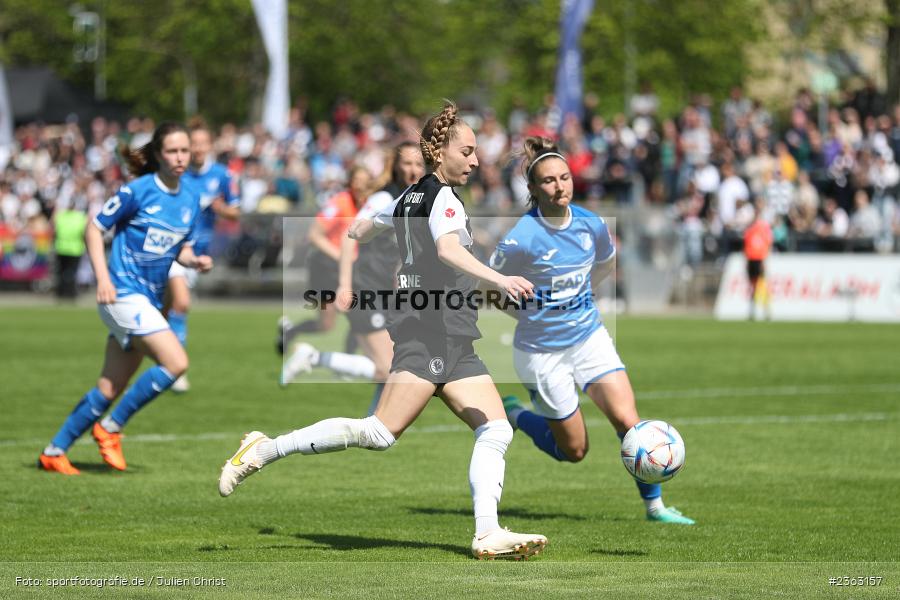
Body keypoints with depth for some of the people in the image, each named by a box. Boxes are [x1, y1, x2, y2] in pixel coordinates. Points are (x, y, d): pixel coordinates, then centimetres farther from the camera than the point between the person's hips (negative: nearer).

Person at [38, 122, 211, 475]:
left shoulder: (190, 200, 9)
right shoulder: (138, 190, -10)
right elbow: (94, 229, -5)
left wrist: (195, 261, -4)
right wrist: (103, 278, -15)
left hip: (149, 300, 7)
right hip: (123, 293, -7)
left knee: (110, 389, 8)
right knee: (176, 363, -19)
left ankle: (54, 452, 19)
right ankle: (110, 427, -5)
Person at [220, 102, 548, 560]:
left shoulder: (410, 198, 19)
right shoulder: (442, 199, -7)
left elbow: (360, 231, 33)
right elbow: (449, 250, -28)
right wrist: (498, 280, -40)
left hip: (455, 346, 10)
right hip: (429, 336, -10)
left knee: (497, 430, -2)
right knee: (381, 432, -18)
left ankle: (488, 534, -12)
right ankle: (265, 449, -10)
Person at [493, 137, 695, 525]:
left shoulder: (592, 225, -7)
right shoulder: (522, 239, -22)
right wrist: (530, 312, -3)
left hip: (590, 337, 4)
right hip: (541, 352, -4)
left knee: (628, 422, -11)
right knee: (574, 450, 5)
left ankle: (654, 505, 4)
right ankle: (513, 414, 30)